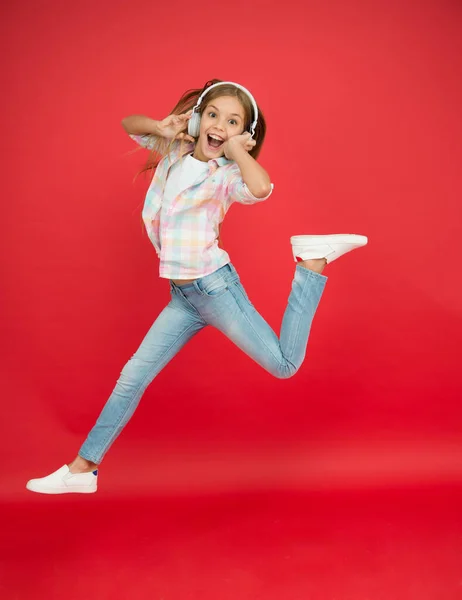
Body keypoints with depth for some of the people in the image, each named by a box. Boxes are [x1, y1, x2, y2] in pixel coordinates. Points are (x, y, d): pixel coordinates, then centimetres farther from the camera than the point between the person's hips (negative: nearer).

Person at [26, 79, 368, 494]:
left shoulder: (226, 175, -13)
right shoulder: (174, 151, 7)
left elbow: (262, 188, -38)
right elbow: (129, 124, 23)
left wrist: (236, 149, -19)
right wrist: (162, 127, 1)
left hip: (214, 287, -5)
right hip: (182, 297, 6)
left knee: (285, 365, -8)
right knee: (132, 378, 7)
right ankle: (81, 469, 20)